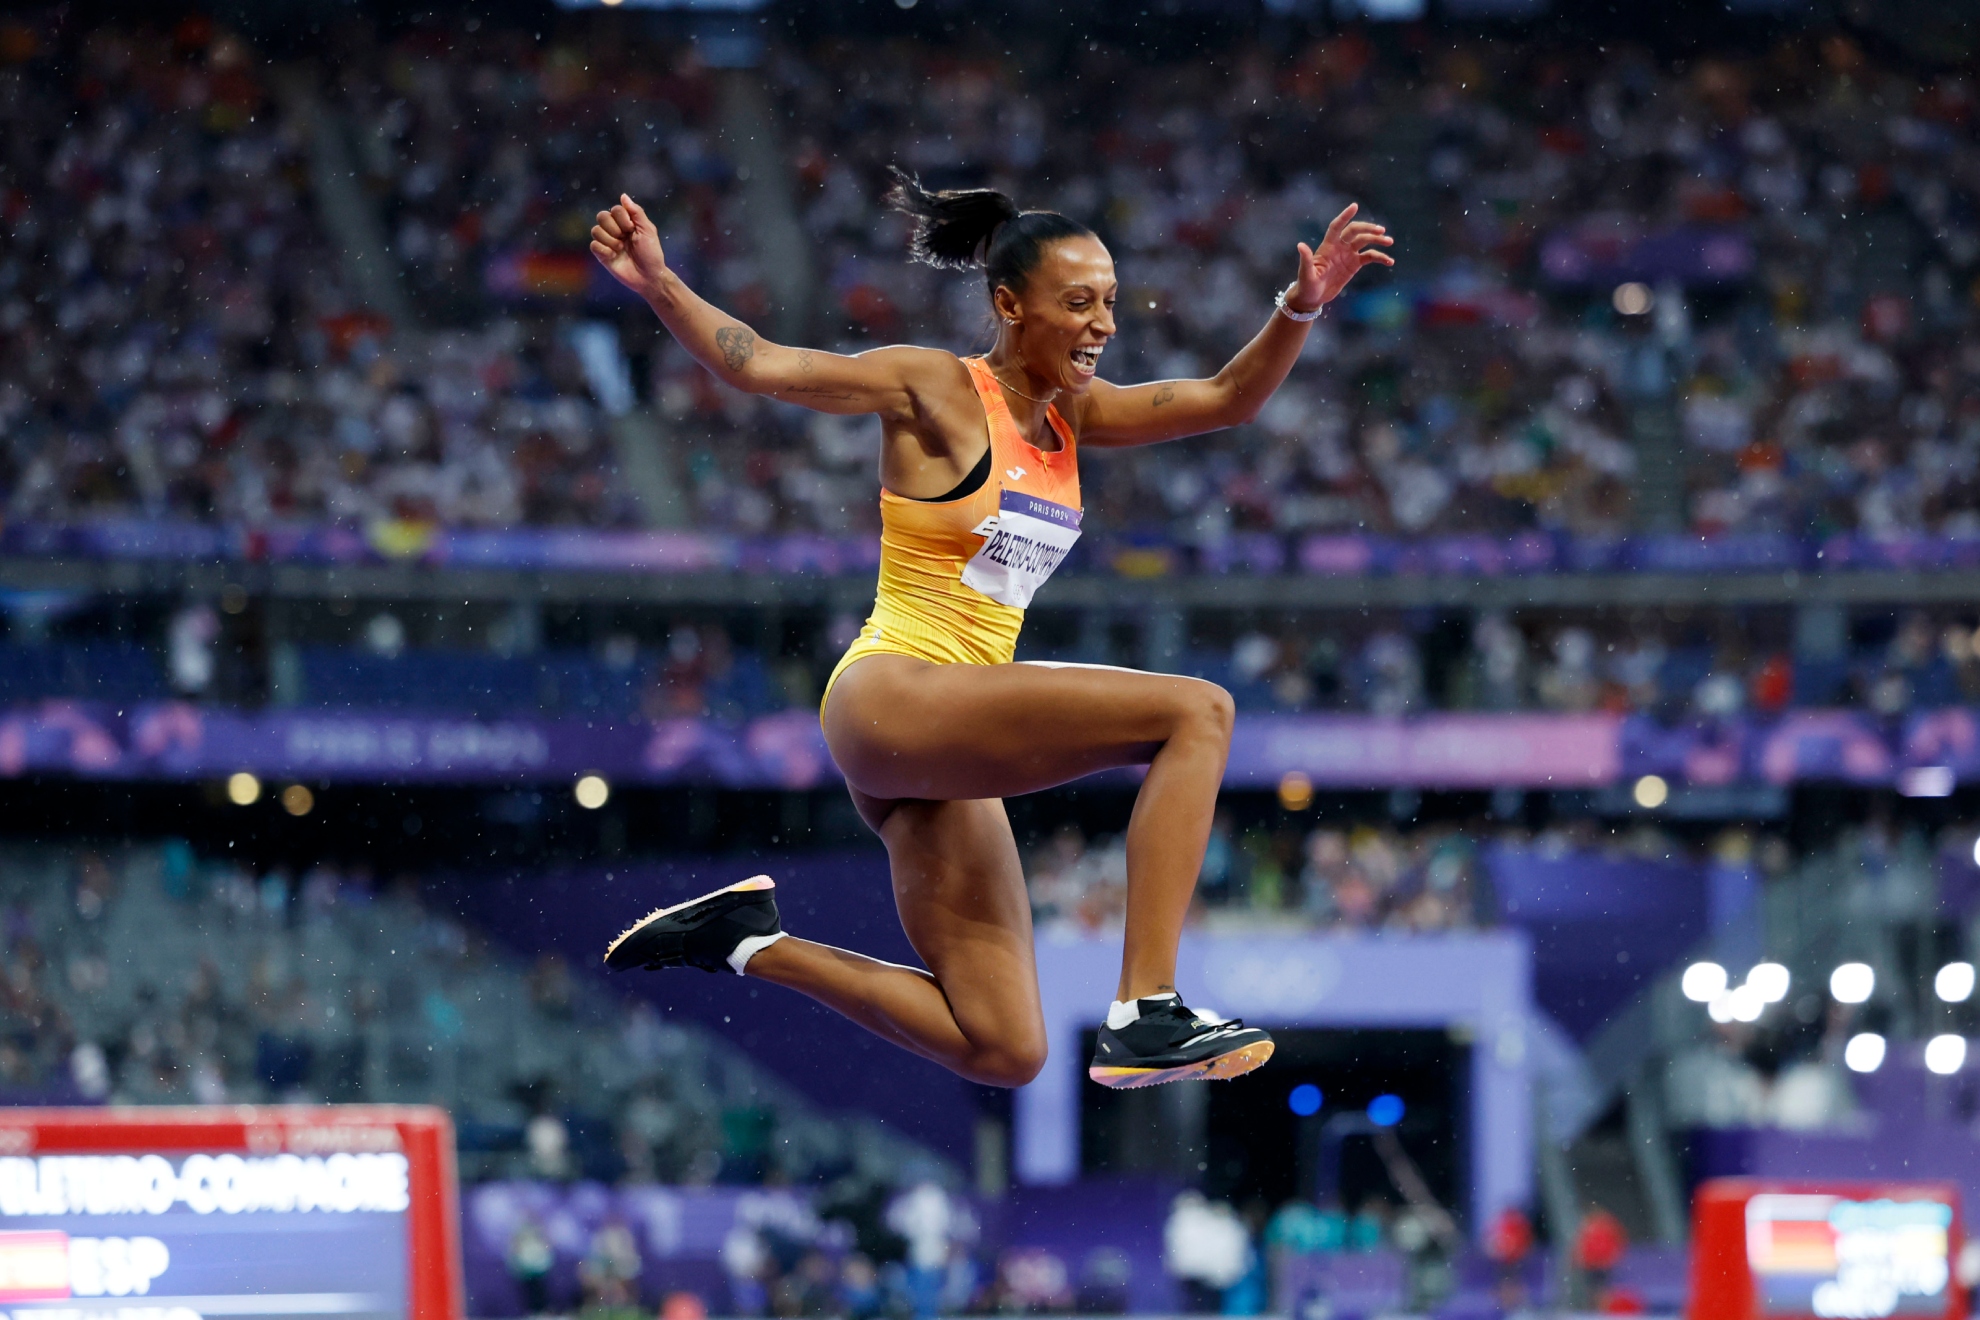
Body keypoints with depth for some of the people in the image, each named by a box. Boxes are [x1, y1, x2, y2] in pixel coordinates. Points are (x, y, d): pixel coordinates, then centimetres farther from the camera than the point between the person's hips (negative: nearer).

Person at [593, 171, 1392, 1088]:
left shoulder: (1068, 414, 14)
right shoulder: (935, 389, -5)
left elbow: (1226, 399, 8)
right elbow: (759, 365, -11)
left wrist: (1301, 308, -8)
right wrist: (659, 287, -25)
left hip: (947, 750, 8)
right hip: (892, 697, -8)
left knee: (1001, 1052, 8)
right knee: (1196, 712, -22)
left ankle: (749, 939, 19)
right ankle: (1146, 1013, -28)